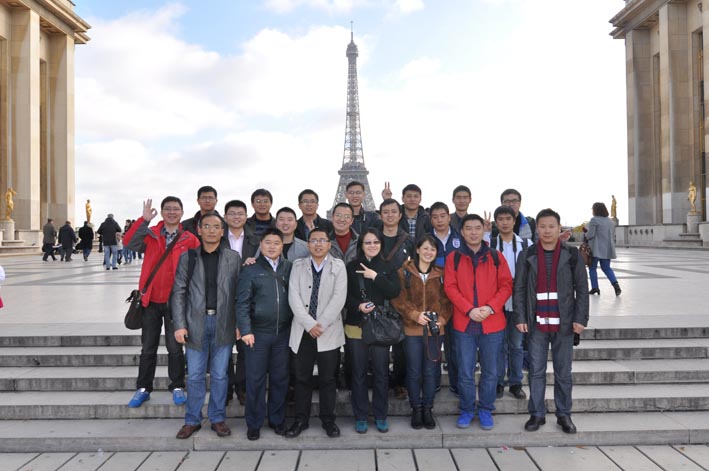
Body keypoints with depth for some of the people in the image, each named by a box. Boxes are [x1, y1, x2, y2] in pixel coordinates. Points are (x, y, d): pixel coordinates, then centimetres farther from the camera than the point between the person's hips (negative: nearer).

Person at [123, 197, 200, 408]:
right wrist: (144, 220, -24)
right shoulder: (151, 234, 2)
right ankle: (143, 388, 23)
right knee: (148, 347, 12)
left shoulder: (189, 239, -2)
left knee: (175, 347, 8)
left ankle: (177, 387, 22)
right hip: (151, 300, 2)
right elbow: (129, 243, -15)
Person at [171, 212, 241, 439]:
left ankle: (218, 418, 23)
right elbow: (178, 292, 2)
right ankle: (192, 420, 22)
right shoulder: (187, 257, 4)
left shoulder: (233, 258, 4)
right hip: (196, 323, 0)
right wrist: (179, 325, -6)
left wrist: (239, 324, -3)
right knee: (195, 376, 8)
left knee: (220, 375, 9)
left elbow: (239, 293, 3)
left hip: (223, 323, 0)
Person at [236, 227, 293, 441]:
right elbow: (242, 302, -4)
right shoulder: (251, 270, -1)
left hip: (283, 332, 2)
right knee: (255, 378, 5)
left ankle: (277, 419, 25)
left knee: (280, 377, 11)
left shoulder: (289, 268, 6)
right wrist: (245, 330, -12)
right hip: (258, 333, -2)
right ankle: (254, 423, 18)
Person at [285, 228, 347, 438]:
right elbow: (294, 297, -3)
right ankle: (301, 419, 22)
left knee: (327, 378, 6)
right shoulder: (298, 265, 6)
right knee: (302, 378, 9)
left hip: (329, 331, -1)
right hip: (303, 330, 2)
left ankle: (328, 420, 20)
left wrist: (321, 324, -14)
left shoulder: (338, 266, 1)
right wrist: (309, 324, -13)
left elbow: (339, 297, -8)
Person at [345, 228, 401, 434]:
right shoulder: (352, 267, 4)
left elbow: (394, 291, -7)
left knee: (381, 373, 4)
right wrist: (358, 306, -16)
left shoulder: (387, 268, 7)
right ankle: (360, 416, 19)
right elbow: (344, 294, 1)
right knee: (358, 373, 7)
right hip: (356, 326, 0)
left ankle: (381, 416, 19)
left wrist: (375, 276, -14)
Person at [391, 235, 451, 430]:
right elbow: (398, 299, -5)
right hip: (412, 329, -2)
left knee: (431, 371, 8)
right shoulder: (404, 272, -1)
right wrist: (414, 315, -15)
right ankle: (416, 409, 22)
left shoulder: (441, 274, 6)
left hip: (435, 330, 2)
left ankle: (427, 409, 23)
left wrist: (442, 319, -9)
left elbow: (447, 300, 7)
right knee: (414, 372, 6)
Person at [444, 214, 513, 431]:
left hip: (492, 323, 1)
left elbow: (506, 285, 1)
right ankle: (467, 410, 23)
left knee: (490, 372, 9)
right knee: (465, 372, 6)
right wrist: (469, 309, -16)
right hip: (463, 323, -1)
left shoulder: (496, 257, 5)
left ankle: (486, 410, 26)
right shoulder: (453, 258, 3)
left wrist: (490, 308, -13)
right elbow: (450, 287, -4)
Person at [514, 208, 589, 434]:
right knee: (536, 371, 5)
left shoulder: (572, 255, 2)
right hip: (536, 323, 0)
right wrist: (520, 318, -5)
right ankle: (537, 414, 16)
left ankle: (564, 414, 22)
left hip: (563, 323, 0)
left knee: (563, 372, 8)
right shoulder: (527, 256, 3)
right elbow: (519, 289, 2)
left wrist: (580, 318, -6)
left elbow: (581, 288, 1)